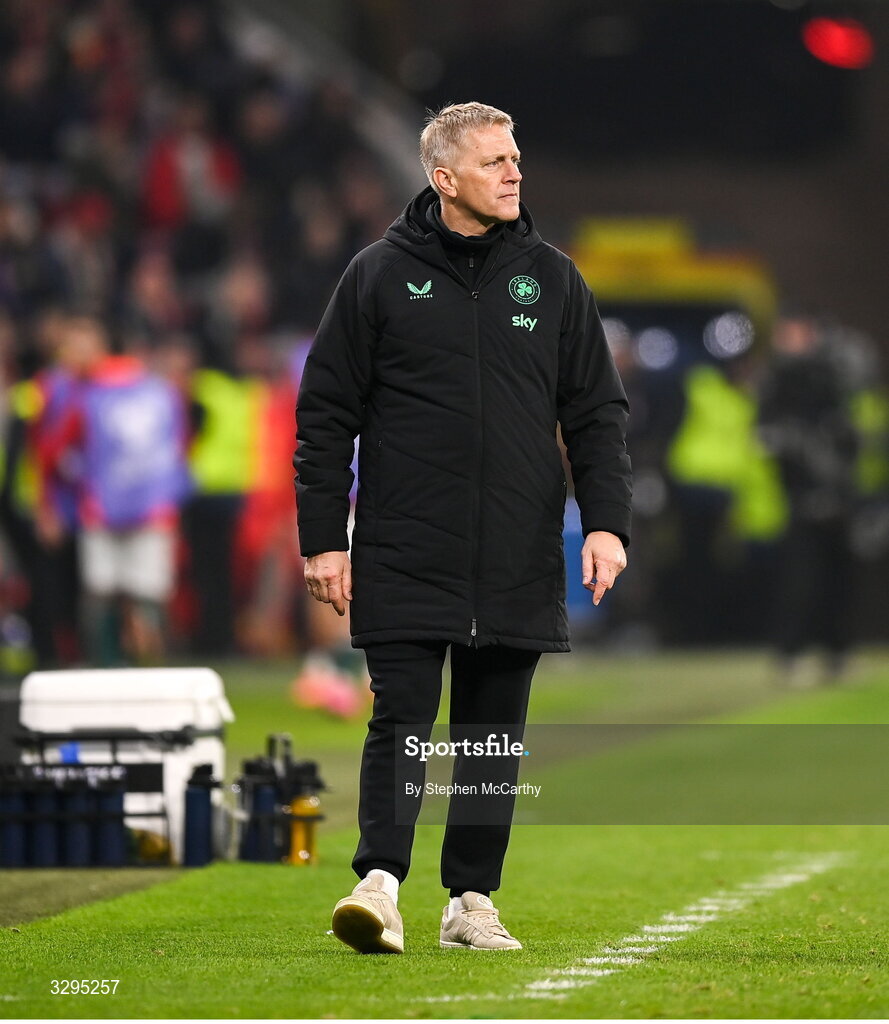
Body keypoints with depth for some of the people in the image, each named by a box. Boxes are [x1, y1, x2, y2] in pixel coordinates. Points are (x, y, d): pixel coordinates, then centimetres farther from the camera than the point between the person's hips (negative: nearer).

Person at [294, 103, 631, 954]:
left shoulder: (552, 279, 10)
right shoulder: (380, 275, 2)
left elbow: (597, 411, 11)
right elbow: (325, 414, 3)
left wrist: (605, 521, -2)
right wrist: (323, 538, -3)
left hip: (517, 564, 3)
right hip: (405, 558, -3)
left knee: (495, 735, 6)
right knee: (402, 722, -11)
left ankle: (472, 899, 14)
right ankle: (379, 885, -18)